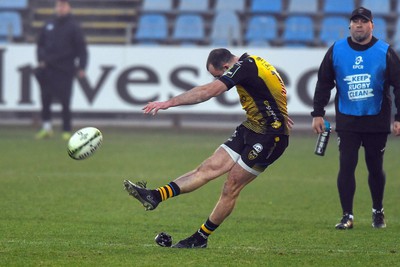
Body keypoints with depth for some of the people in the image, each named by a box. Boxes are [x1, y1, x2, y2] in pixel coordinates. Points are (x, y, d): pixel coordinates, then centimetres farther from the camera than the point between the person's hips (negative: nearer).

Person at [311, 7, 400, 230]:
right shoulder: (336, 51, 1)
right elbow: (324, 83, 7)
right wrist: (318, 113, 2)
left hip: (377, 121, -1)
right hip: (347, 121, 1)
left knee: (376, 168, 9)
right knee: (346, 167, -7)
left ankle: (378, 212, 28)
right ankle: (347, 216, -2)